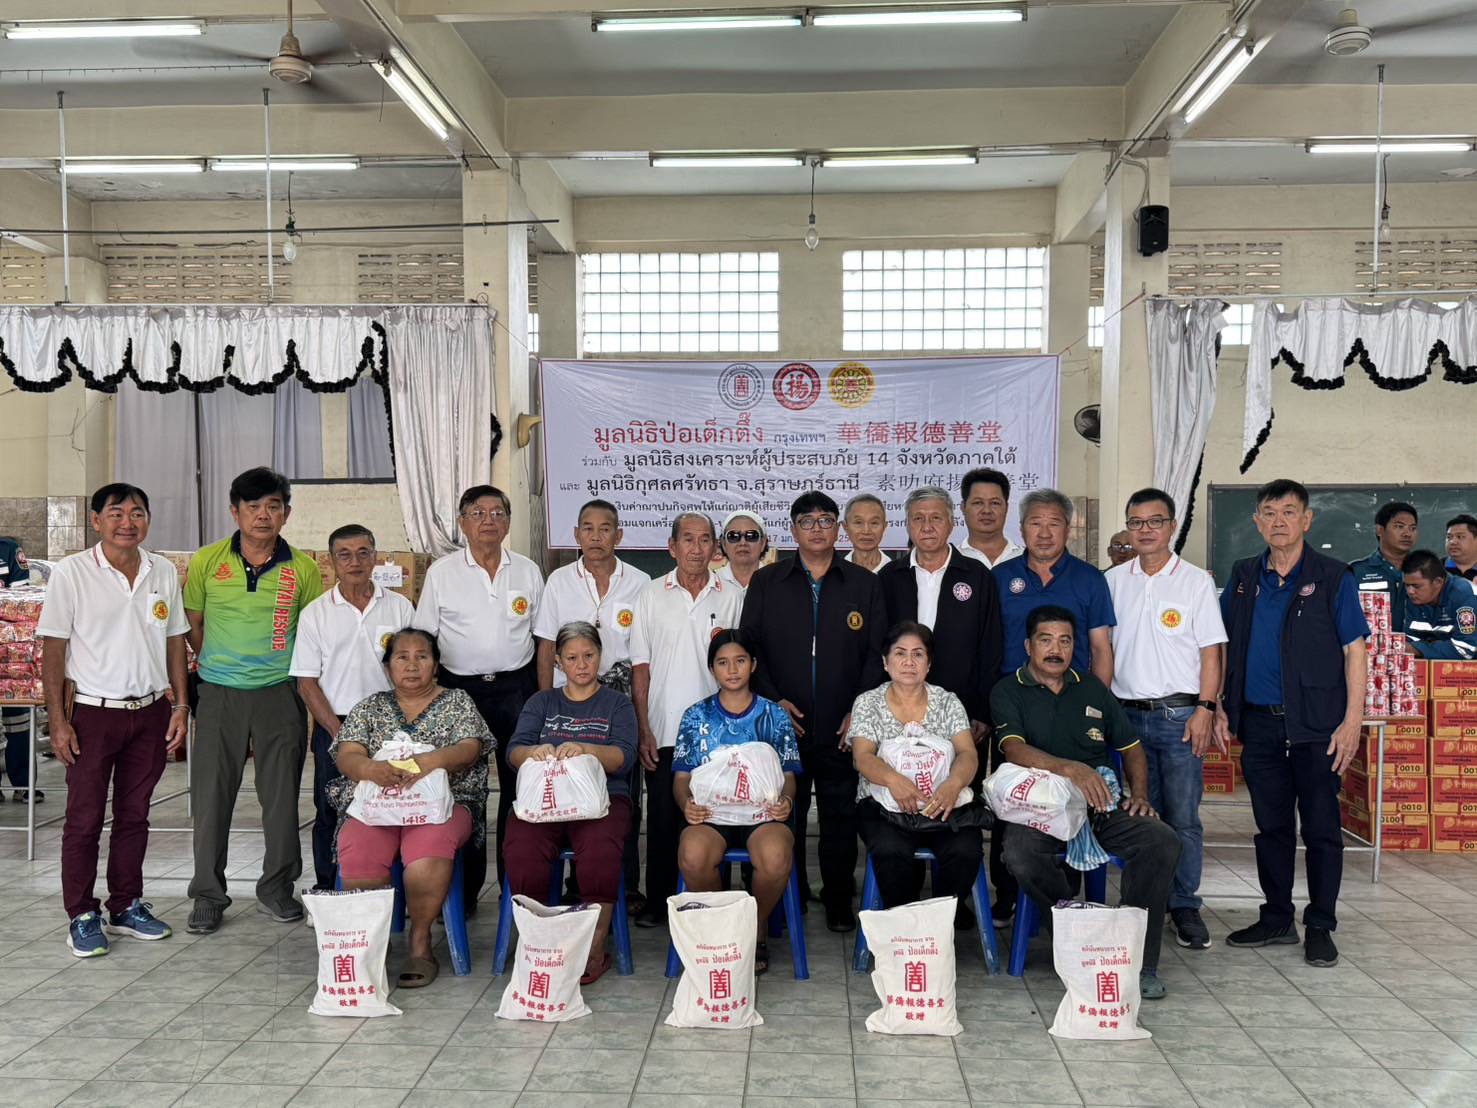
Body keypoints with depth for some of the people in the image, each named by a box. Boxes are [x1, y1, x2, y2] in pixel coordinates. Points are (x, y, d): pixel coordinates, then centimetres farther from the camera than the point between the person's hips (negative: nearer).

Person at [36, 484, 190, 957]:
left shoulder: (164, 573, 4)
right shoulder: (71, 572, -8)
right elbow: (53, 649, -7)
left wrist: (181, 705, 5)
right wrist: (58, 720, -10)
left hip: (150, 711, 4)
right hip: (93, 712, -4)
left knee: (134, 814, 14)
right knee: (85, 819, 4)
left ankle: (127, 906, 26)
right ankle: (82, 917, 16)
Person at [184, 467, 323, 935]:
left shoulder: (303, 569, -1)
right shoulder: (206, 562, -1)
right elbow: (192, 624, 10)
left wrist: (300, 670, 2)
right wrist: (219, 664, 8)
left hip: (279, 694, 0)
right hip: (219, 694, 0)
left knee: (281, 794, 6)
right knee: (211, 794, 4)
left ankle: (277, 887, 22)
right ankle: (208, 893, 17)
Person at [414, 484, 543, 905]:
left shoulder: (528, 571, 6)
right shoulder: (441, 572, 2)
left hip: (516, 688, 1)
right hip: (460, 689, -1)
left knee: (519, 788, 4)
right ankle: (463, 889, 14)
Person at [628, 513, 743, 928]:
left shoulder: (733, 597, 6)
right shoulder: (652, 595, 5)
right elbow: (641, 667, 4)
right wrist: (643, 731, -2)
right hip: (664, 731, 0)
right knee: (662, 819, 5)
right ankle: (658, 902, 17)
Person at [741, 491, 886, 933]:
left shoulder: (865, 584, 8)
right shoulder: (765, 582, 8)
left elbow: (878, 653, 5)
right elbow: (749, 646, 6)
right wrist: (773, 699, -5)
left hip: (843, 728, 0)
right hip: (783, 724, 0)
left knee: (841, 817, 5)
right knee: (784, 816, 5)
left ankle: (839, 901, 18)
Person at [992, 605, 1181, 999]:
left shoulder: (1092, 688, 21)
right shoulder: (1008, 692, 6)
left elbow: (1131, 746, 25)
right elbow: (1014, 748, -12)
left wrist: (1139, 794, 7)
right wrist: (1070, 768, -28)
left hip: (1101, 806, 3)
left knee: (1163, 841, -24)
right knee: (1020, 853, -36)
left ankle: (1139, 962, -15)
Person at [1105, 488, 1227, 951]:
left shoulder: (1196, 581, 2)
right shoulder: (1113, 581, 9)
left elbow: (1211, 652, 0)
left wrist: (1205, 709, -9)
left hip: (1179, 715, -2)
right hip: (1127, 715, 3)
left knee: (1182, 817, -1)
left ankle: (1184, 907, 9)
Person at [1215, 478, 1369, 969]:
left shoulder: (1332, 577, -3)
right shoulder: (1243, 577, 8)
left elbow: (1354, 650, -4)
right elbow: (1223, 646, 14)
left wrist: (1352, 720, -11)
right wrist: (1219, 707, 6)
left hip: (1316, 725, -4)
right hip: (1259, 722, 4)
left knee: (1321, 827, 3)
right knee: (1271, 824, 12)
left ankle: (1320, 927, 14)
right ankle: (1277, 919, 24)